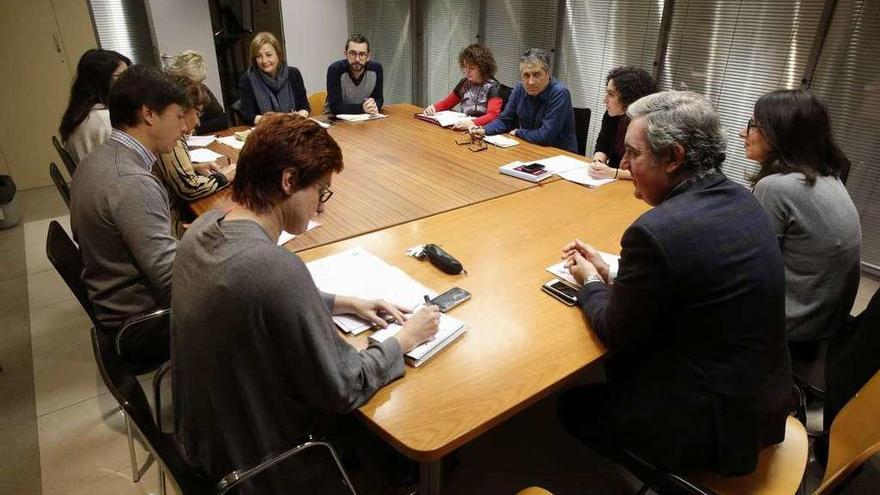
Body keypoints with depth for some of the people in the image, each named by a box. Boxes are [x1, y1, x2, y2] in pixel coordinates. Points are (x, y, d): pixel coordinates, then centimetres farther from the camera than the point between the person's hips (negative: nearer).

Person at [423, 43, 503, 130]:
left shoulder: (493, 87, -6)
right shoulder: (464, 83, 13)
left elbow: (493, 116, -19)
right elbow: (446, 103, 24)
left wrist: (472, 123, -36)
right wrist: (433, 107, 2)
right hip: (462, 129, 6)